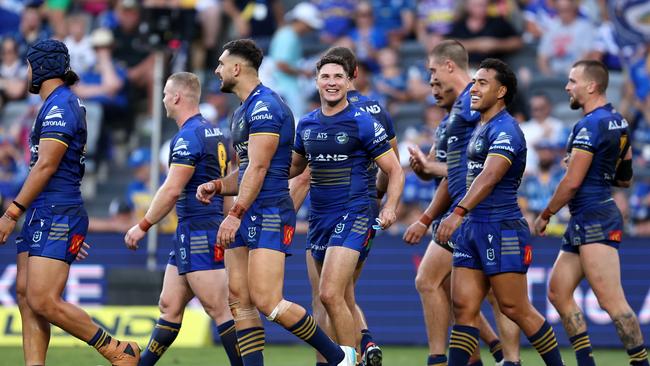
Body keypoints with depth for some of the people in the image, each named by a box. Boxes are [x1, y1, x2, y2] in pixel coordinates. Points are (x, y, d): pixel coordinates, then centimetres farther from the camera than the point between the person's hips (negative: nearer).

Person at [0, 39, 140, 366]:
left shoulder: (59, 107, -12)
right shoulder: (64, 103, 19)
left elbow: (46, 166, -18)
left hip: (56, 216, -10)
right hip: (42, 216, 10)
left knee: (44, 301, -14)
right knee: (26, 298, 4)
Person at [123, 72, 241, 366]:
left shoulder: (188, 137, -14)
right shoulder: (214, 133, 16)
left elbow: (172, 190, -19)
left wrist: (143, 226, -11)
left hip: (198, 232, -10)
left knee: (220, 310, -10)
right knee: (169, 307, 12)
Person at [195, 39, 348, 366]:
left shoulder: (264, 106, -12)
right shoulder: (242, 111, 20)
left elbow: (258, 168, -19)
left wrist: (235, 214, -24)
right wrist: (216, 186, 8)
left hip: (269, 215, -10)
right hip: (247, 217, 10)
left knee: (266, 302, -16)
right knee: (239, 301, 1)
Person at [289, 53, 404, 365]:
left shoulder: (363, 123, -6)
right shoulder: (306, 124, 11)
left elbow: (394, 171, -3)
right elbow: (294, 166, 27)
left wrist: (389, 208, -19)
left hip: (353, 216, -6)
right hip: (319, 219, 6)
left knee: (330, 295, -19)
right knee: (345, 302, 10)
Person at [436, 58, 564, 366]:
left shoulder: (505, 130, -13)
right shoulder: (480, 129, 17)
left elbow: (489, 176, -26)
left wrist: (458, 213, -38)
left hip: (502, 230, -9)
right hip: (472, 228, 9)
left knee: (515, 309, -4)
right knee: (464, 309, 1)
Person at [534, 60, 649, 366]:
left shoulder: (589, 125, -15)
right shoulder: (618, 122, 15)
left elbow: (573, 181, -18)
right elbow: (625, 177, 23)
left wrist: (545, 215, -7)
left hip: (593, 219, -11)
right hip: (584, 222, 11)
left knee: (611, 300, -13)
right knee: (558, 292, 11)